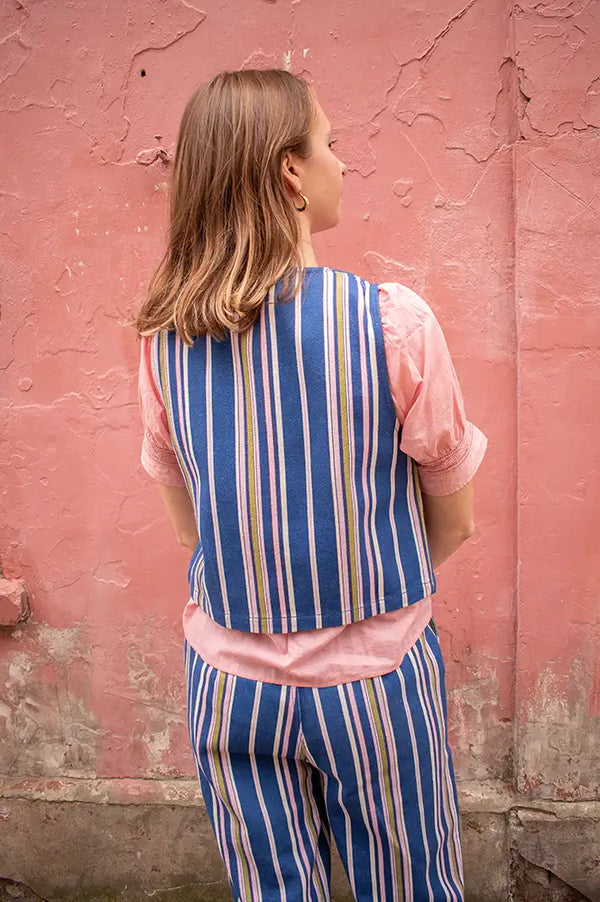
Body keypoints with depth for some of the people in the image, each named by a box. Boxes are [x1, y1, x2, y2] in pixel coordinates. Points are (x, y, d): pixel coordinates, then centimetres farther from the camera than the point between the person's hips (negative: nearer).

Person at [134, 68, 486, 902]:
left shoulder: (165, 339, -4)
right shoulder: (394, 321, -16)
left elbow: (189, 524, 7)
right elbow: (455, 525, -5)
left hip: (230, 681, 4)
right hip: (372, 678, -3)